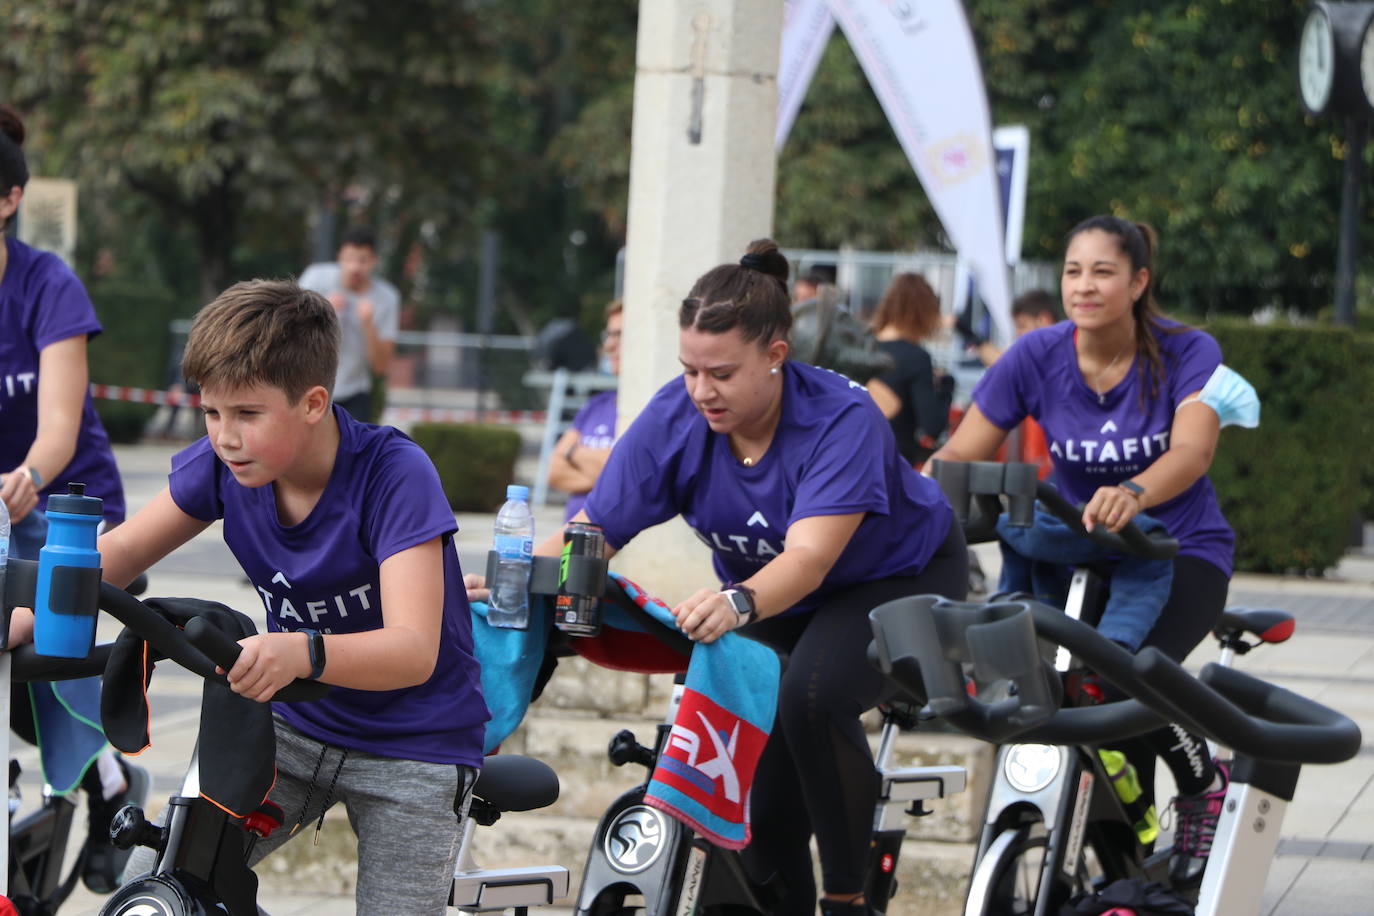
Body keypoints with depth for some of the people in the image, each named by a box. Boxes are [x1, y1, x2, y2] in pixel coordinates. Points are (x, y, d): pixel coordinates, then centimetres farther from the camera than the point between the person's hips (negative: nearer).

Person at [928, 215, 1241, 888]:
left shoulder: (1187, 353, -12)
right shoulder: (1037, 356, -6)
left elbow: (1192, 451, -30)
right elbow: (962, 453, -7)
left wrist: (1133, 494, -52)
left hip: (1180, 552, -3)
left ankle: (1205, 784, 1)